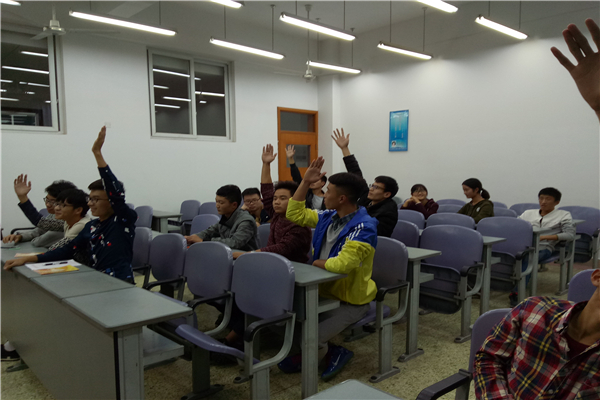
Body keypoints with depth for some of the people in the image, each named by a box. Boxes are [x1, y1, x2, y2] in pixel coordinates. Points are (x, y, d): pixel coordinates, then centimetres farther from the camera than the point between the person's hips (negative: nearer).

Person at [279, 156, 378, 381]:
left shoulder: (363, 228, -24)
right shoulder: (328, 217, 1)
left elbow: (343, 264, -35)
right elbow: (295, 214, 9)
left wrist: (318, 263, -15)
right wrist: (306, 182, 0)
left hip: (350, 301, -8)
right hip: (325, 291, 8)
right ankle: (328, 352, 17)